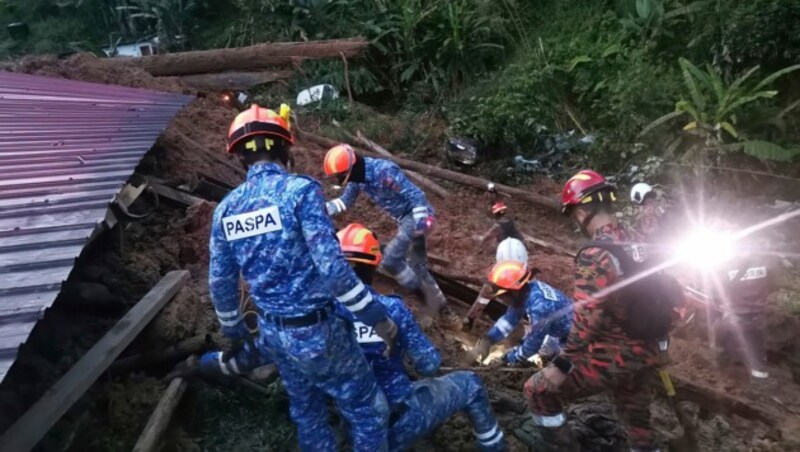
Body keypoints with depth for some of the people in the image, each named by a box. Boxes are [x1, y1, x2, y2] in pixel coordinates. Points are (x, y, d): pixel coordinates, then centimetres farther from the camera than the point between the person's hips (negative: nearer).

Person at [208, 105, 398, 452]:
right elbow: (332, 267, -24)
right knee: (368, 410, 12)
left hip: (272, 332, 7)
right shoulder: (300, 190, -18)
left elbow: (220, 283, 8)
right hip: (316, 330, -7)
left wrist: (234, 331, 25)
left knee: (307, 413, 26)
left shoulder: (225, 209, 1)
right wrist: (376, 317, -13)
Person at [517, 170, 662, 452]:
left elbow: (588, 318, -27)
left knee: (538, 390, 7)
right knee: (638, 423, 26)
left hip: (610, 358, -8)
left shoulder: (594, 254, -22)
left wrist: (563, 364, -21)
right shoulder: (638, 243, 3)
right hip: (645, 355, 8)